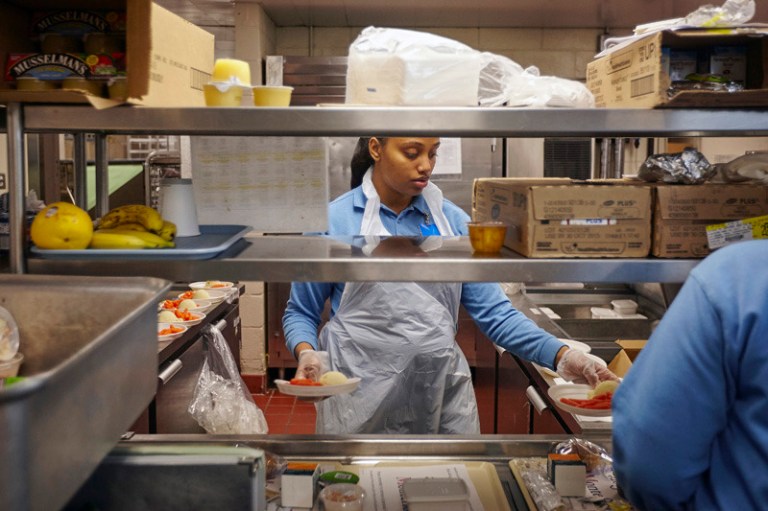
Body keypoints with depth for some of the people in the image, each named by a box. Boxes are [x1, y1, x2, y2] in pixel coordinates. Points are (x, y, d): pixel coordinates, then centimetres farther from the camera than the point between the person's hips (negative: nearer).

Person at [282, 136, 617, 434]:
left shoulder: (452, 220, 4)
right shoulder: (333, 220, -3)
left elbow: (495, 313, 1)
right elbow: (301, 313, 5)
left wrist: (561, 356, -11)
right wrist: (307, 353, -15)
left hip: (443, 397, 3)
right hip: (361, 400, -2)